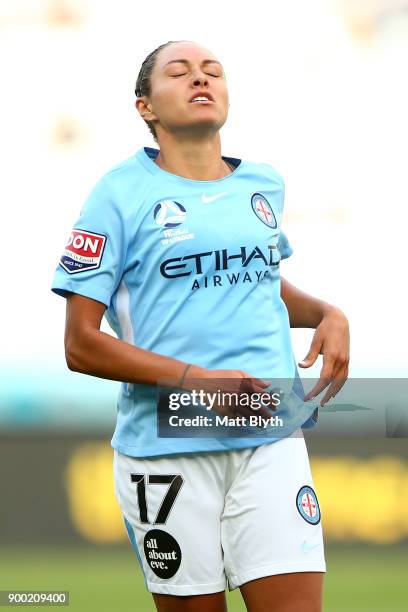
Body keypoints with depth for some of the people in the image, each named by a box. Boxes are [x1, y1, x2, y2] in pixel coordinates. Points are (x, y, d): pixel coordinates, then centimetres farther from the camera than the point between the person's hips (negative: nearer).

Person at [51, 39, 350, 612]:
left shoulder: (264, 184, 13)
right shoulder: (122, 193, -2)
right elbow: (81, 345, -5)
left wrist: (329, 314, 11)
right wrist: (196, 381, -17)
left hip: (272, 441, 3)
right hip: (166, 450, -3)